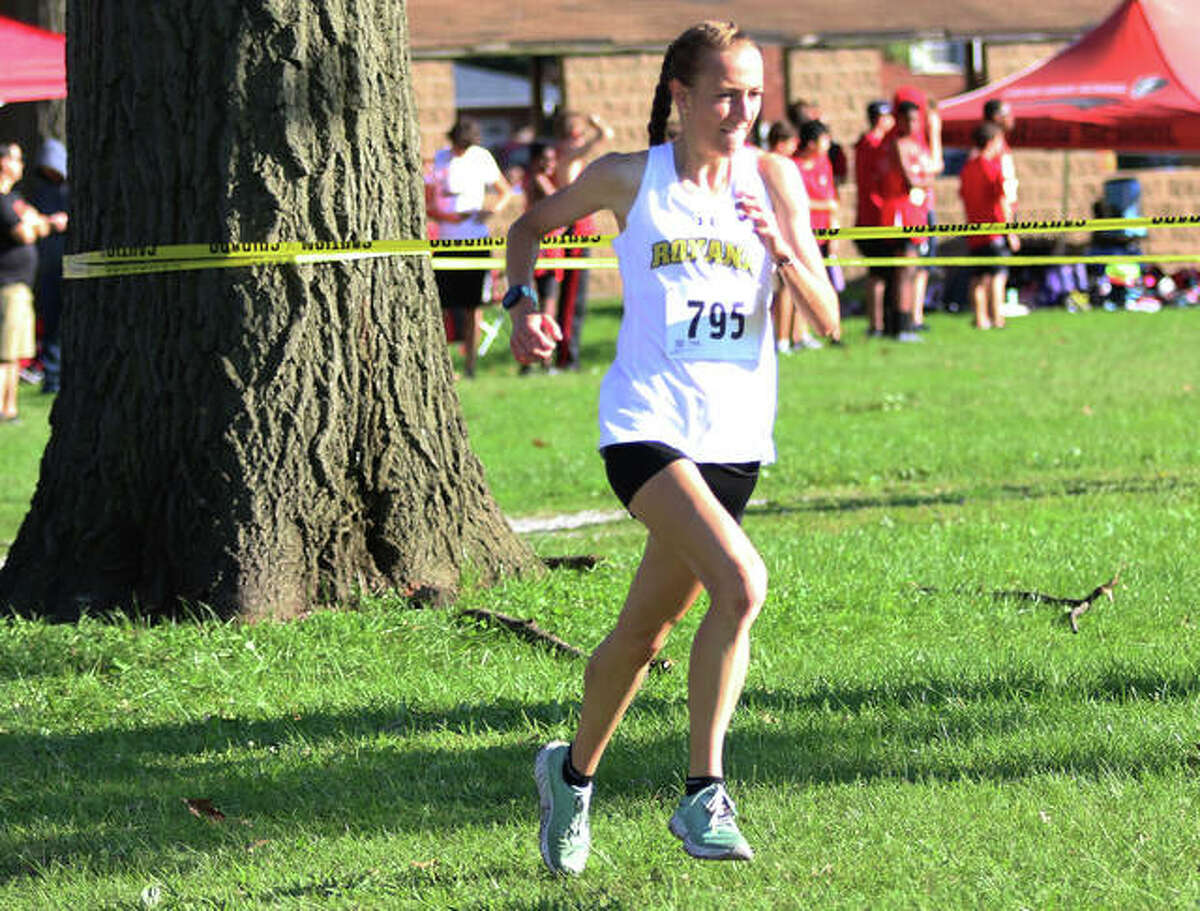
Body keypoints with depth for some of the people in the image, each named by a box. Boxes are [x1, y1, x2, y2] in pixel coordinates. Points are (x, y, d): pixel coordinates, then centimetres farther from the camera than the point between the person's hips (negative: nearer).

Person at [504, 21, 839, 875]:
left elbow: (827, 321, 1)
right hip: (646, 425, -4)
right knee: (741, 581, -26)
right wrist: (522, 300, 2)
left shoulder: (774, 180, 4)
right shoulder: (629, 178, 0)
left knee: (643, 633, 13)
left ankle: (574, 771, 38)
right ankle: (704, 795, -20)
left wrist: (783, 251, -16)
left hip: (734, 438, 4)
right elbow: (535, 222, 19)